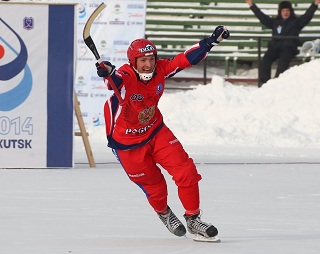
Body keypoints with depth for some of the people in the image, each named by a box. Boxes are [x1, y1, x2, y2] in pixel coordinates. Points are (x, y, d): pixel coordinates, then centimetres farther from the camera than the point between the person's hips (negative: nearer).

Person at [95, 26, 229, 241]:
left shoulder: (160, 70, -12)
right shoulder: (125, 77, -29)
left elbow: (186, 59, -4)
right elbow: (115, 79, -52)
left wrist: (212, 41, -9)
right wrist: (107, 72, -76)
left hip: (156, 131, 4)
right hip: (127, 143, -4)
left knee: (186, 171, -8)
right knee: (153, 185, 11)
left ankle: (193, 219, 8)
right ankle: (163, 213, 45)